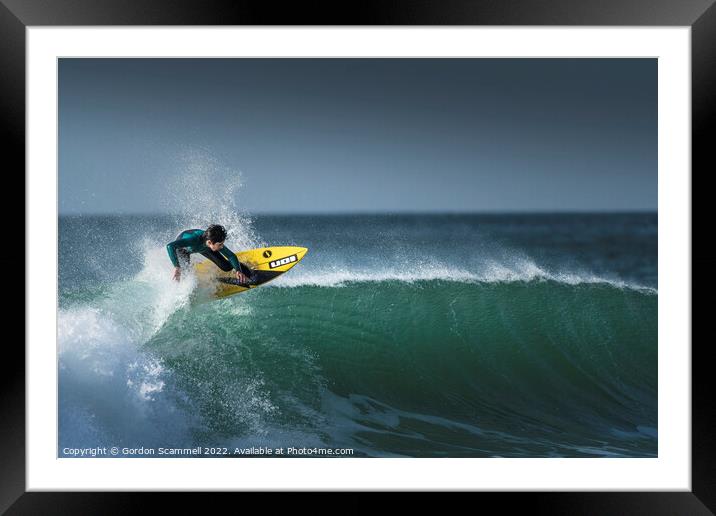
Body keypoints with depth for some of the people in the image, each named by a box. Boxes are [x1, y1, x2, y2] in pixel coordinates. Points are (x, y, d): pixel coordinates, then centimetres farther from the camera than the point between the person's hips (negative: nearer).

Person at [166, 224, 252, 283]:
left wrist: (238, 271, -40)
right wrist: (176, 267, -63)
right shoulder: (193, 240, -49)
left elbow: (231, 256, -23)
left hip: (204, 246, 3)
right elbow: (170, 246, -57)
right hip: (183, 246, -3)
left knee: (227, 267, -4)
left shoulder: (216, 242, -35)